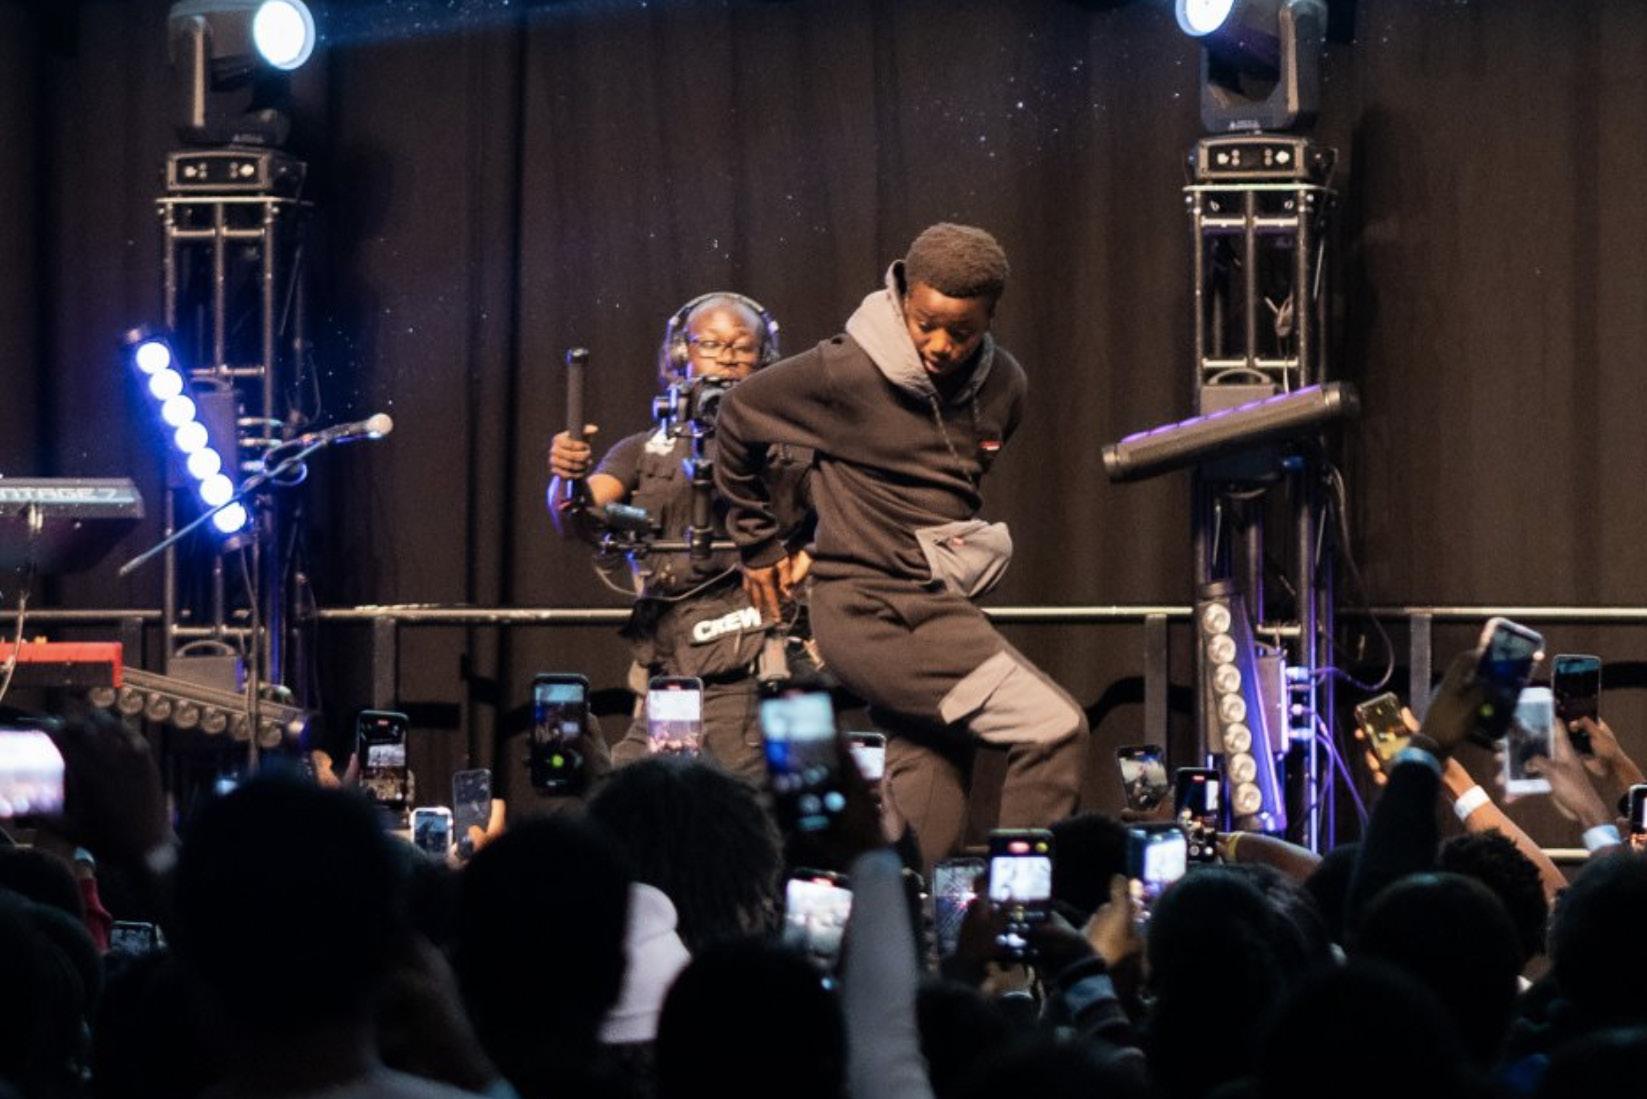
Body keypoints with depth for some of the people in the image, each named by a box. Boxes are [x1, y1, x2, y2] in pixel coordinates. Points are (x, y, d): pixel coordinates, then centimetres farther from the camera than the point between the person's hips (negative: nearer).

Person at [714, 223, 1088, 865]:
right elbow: (740, 415, 4)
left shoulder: (1002, 387, 7)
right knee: (1054, 729, -18)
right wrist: (760, 543, 12)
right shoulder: (849, 372, -11)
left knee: (929, 824, 3)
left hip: (941, 606, 7)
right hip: (872, 613, -7)